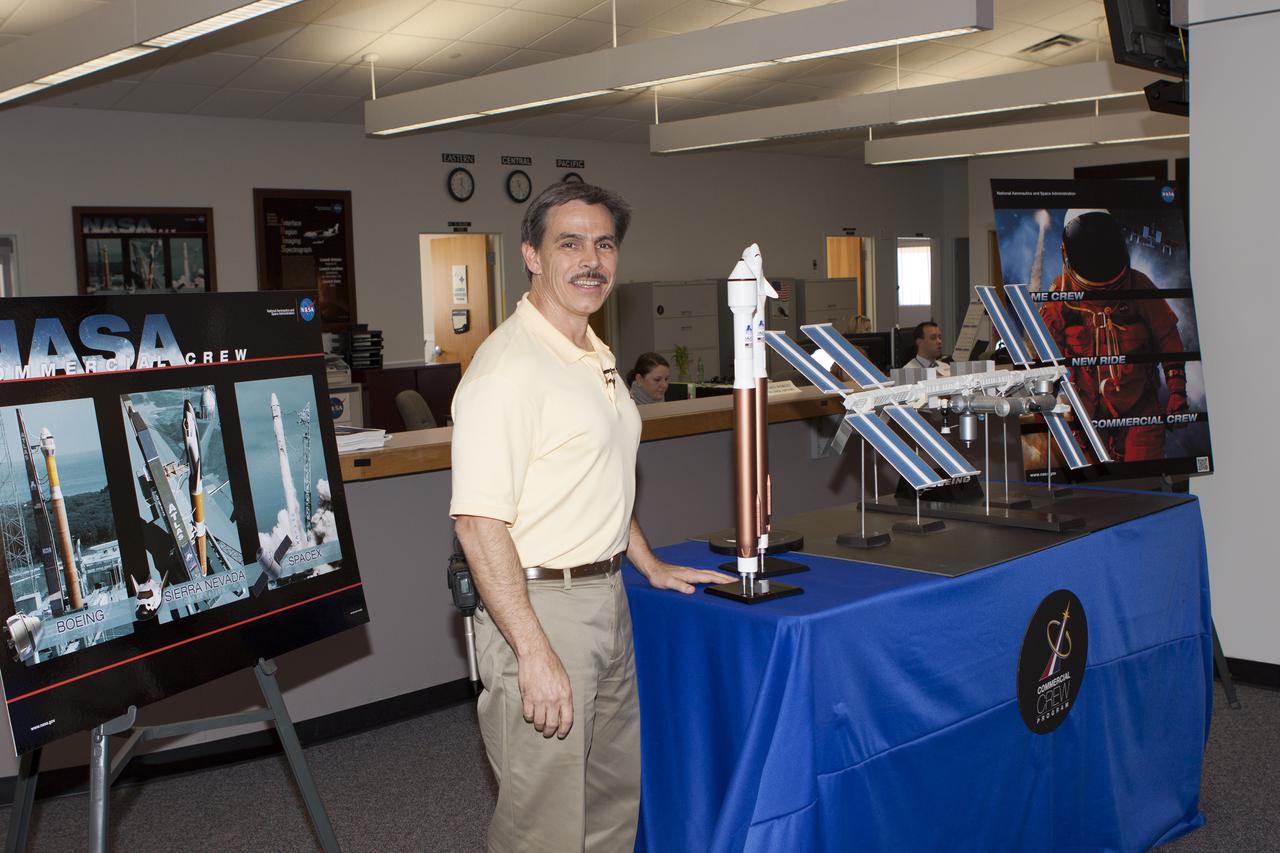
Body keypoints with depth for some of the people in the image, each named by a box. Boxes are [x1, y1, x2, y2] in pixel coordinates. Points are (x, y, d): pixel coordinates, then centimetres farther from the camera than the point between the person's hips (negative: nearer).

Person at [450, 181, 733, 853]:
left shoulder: (597, 359, 14)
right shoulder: (508, 366, -18)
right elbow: (478, 521, -24)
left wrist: (650, 565, 25)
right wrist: (534, 652, -25)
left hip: (607, 597, 9)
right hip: (539, 606, -9)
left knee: (616, 798, 19)